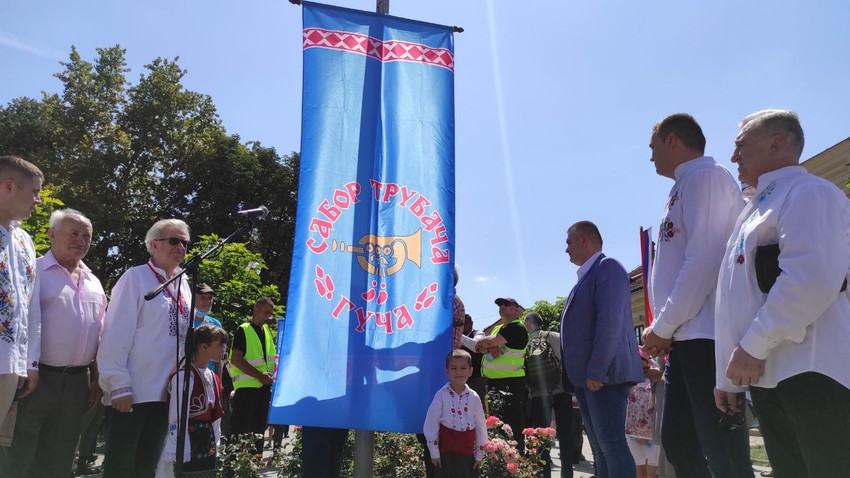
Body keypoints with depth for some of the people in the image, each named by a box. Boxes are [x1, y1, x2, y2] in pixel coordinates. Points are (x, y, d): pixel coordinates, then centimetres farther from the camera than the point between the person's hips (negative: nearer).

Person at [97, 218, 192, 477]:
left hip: (168, 390, 6)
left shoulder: (183, 284, 12)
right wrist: (119, 385, -17)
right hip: (135, 390, -6)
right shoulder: (136, 278, -9)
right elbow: (116, 335, -14)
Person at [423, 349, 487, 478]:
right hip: (445, 450, -2)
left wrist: (479, 454, 8)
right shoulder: (441, 395, -7)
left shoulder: (474, 397, 0)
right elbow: (431, 425, -5)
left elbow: (481, 426, 7)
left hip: (467, 452, 2)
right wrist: (434, 452, -4)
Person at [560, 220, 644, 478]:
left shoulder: (607, 266, -8)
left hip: (604, 375, -10)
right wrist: (583, 373, 17)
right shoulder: (586, 276, 21)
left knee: (612, 443, -9)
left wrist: (596, 370, -23)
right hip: (587, 377, 10)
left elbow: (610, 320, -19)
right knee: (600, 445, 12)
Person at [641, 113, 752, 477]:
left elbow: (704, 260, -16)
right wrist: (664, 329, 13)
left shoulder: (705, 175, -4)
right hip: (686, 337, 9)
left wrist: (662, 327, -12)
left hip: (707, 336, -9)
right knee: (677, 442, 11)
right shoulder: (684, 188, 23)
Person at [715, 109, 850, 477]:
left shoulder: (807, 193, -4)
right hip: (767, 375, 9)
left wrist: (753, 347, -18)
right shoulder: (757, 209, 25)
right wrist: (728, 374, 19)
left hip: (811, 373, -9)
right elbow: (737, 303, 22)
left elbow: (813, 279, -22)